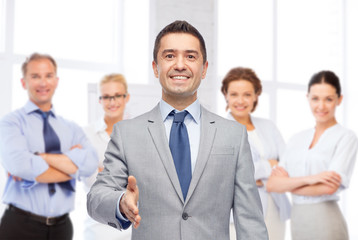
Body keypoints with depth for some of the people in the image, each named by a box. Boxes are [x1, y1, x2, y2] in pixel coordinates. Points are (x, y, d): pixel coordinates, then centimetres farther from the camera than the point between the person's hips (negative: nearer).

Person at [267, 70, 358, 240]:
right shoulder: (297, 140, 11)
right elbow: (272, 184, 0)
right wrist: (307, 179, -15)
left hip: (326, 222, -5)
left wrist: (288, 184, -4)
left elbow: (329, 187, -16)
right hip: (297, 222, 5)